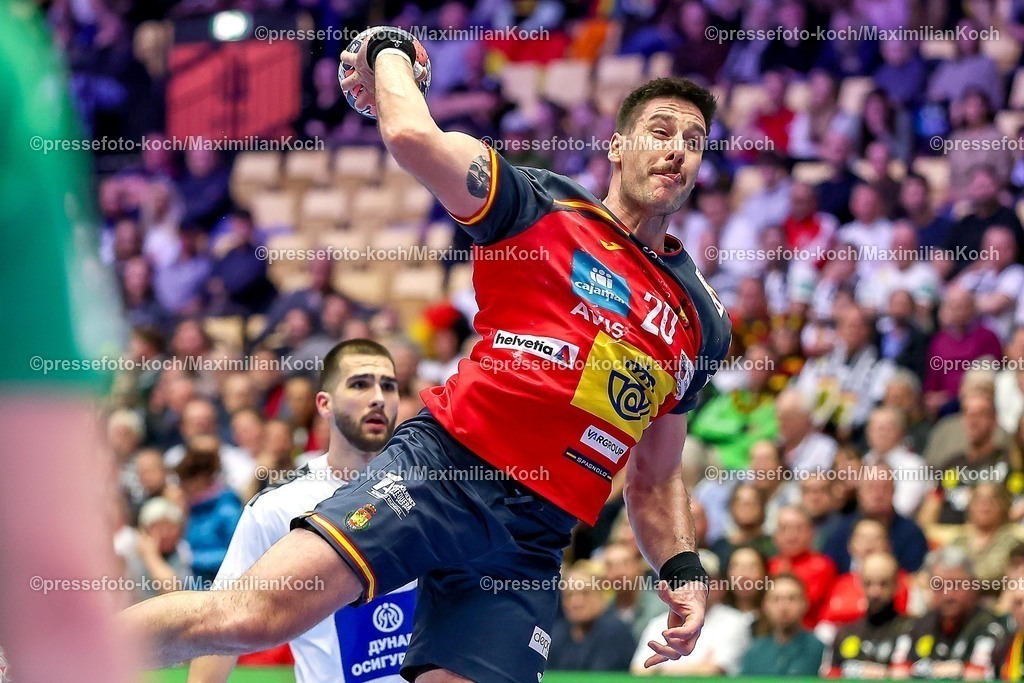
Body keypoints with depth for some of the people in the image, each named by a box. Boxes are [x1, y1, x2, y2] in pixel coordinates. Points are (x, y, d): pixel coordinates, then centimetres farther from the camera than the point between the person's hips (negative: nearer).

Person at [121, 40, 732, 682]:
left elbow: (655, 480, 26)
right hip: (444, 465, -4)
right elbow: (413, 135, -12)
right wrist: (391, 52, 5)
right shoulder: (544, 207, 4)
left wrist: (683, 568, 10)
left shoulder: (702, 320, 19)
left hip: (534, 540, 4)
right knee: (255, 614, -22)